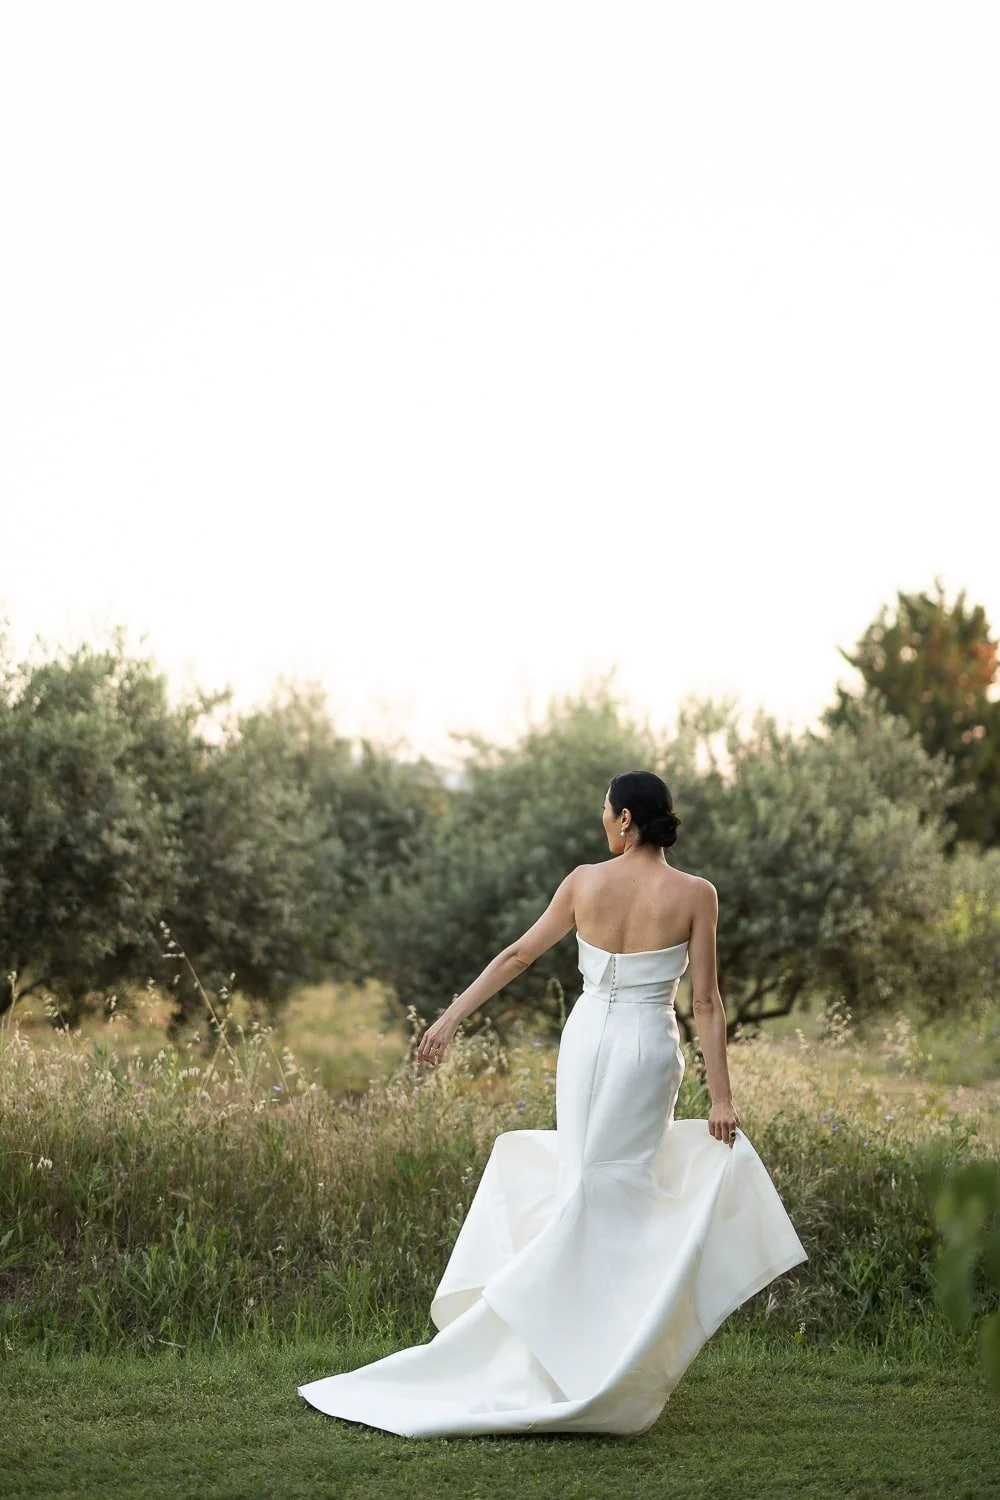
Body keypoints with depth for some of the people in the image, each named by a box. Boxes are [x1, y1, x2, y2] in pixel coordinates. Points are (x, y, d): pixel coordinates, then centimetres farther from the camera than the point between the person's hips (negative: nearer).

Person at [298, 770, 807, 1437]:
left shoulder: (585, 881, -1)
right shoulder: (695, 894, -7)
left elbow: (517, 955, 4)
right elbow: (706, 1002, -9)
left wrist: (453, 1017, 11)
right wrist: (722, 1098, -6)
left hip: (587, 1036, 2)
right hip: (649, 1046, -2)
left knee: (583, 1182, 14)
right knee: (620, 1189, 5)